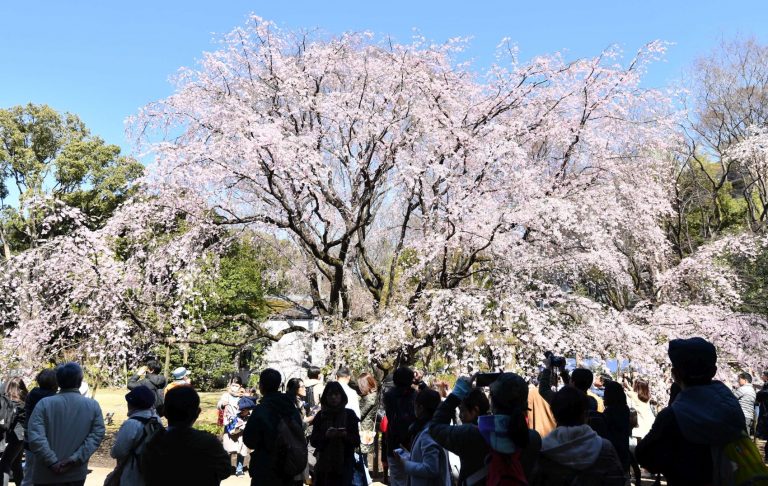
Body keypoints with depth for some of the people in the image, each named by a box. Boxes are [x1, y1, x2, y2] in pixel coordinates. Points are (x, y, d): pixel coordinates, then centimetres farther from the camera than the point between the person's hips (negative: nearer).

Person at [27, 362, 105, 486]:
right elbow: (97, 435, -9)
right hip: (77, 474, 1)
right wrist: (76, 459, -11)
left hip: (47, 475, -1)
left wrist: (52, 462, -12)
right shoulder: (93, 405, -1)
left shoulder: (44, 404, -6)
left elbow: (35, 437, -16)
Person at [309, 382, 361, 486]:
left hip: (345, 464, -1)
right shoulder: (321, 415, 5)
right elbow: (313, 441, 3)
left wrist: (346, 435, -17)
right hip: (324, 465, 1)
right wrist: (325, 435, -15)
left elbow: (357, 441, 2)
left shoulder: (349, 414, 2)